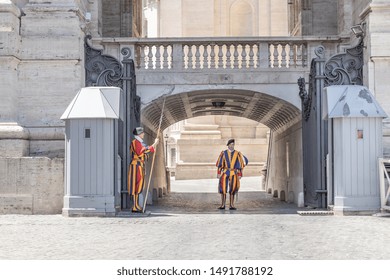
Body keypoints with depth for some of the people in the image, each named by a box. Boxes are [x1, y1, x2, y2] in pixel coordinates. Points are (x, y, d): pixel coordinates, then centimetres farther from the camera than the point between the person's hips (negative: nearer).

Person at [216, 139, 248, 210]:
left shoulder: (237, 154, 3)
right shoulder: (223, 153, 3)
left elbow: (241, 164, 5)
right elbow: (220, 164, 4)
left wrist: (239, 174, -1)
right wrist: (218, 173, -2)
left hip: (234, 173, 0)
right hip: (225, 173, 0)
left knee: (233, 189, 0)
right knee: (223, 188, -5)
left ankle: (232, 205, 4)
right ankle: (222, 205, 1)